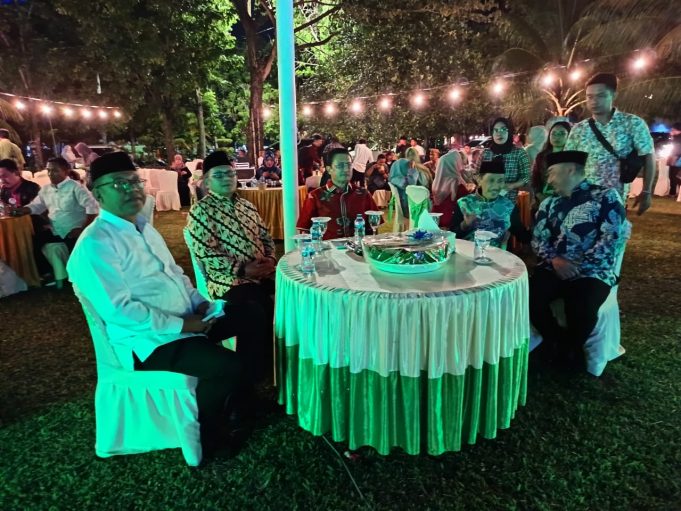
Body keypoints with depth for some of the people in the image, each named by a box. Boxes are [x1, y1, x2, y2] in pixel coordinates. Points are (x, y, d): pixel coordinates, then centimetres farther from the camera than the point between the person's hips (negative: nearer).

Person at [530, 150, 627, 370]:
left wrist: (579, 266, -16)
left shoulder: (606, 197, 0)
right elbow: (538, 239, 9)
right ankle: (558, 343, 4)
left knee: (581, 310, -31)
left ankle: (571, 349, 4)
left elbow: (613, 237, -10)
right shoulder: (550, 204, 14)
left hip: (592, 271, -4)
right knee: (529, 296, -23)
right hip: (554, 268, 4)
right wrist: (554, 260, -12)